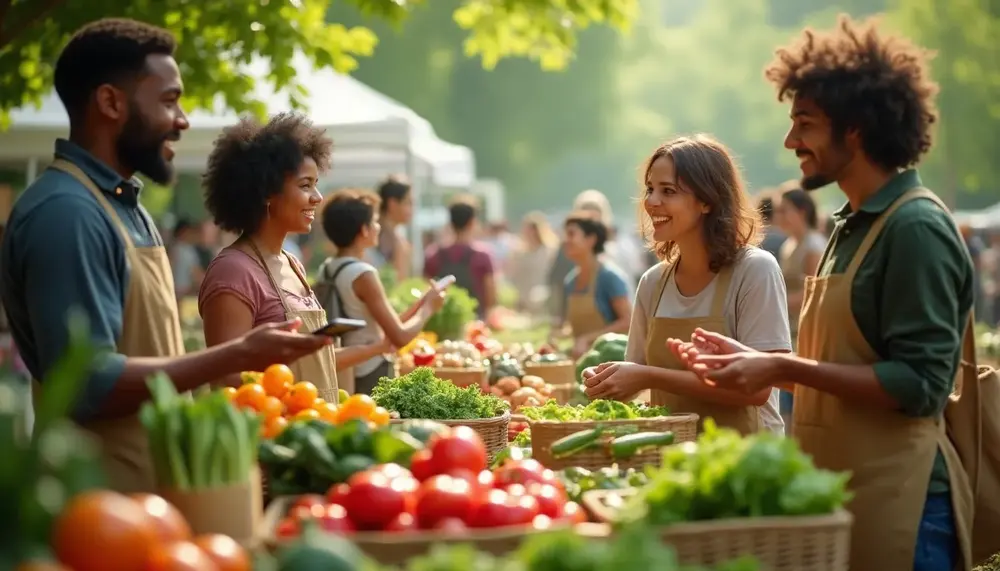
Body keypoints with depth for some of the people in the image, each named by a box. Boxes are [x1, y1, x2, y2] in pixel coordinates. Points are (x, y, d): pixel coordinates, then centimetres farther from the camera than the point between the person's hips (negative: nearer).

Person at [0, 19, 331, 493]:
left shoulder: (123, 204, 12)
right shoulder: (66, 213, -19)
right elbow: (88, 384, -25)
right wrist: (239, 355, -21)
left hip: (150, 485, 9)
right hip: (105, 497, -9)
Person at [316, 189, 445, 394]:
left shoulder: (327, 270, 8)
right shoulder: (362, 274, -16)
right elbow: (400, 337, -16)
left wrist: (418, 304, 14)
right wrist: (428, 307, 0)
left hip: (342, 377, 8)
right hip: (371, 378, -8)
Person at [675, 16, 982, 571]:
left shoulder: (916, 228, -15)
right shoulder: (853, 225, 14)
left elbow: (917, 384, -20)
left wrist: (783, 369, -20)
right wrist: (755, 359, 9)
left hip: (894, 501, -9)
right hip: (836, 487, 9)